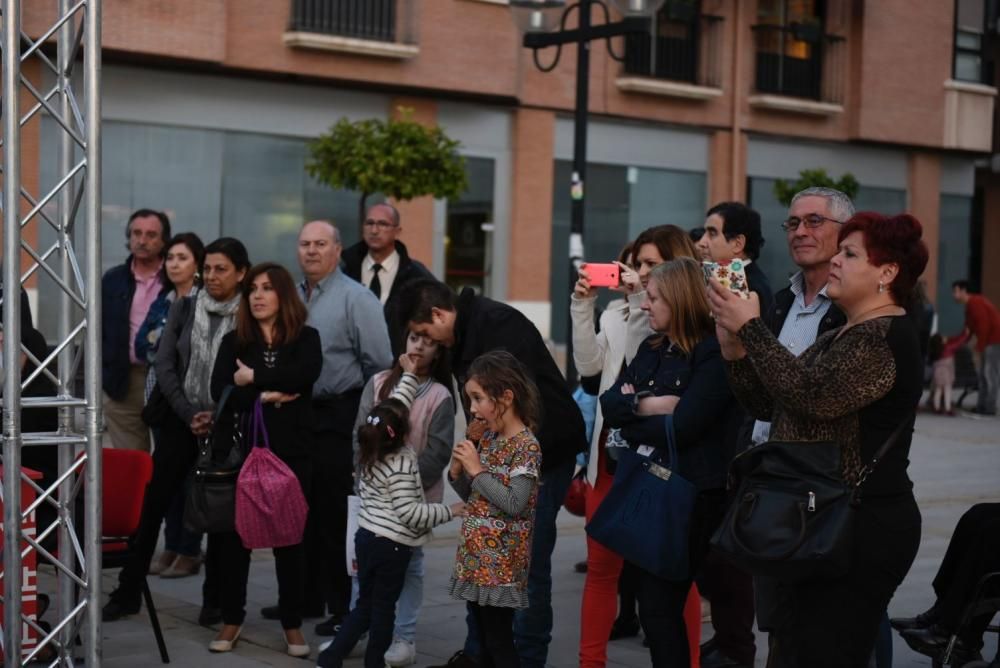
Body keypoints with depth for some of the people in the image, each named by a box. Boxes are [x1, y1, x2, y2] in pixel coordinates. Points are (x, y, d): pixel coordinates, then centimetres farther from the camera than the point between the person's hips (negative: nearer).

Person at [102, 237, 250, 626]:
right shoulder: (184, 309, 4)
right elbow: (164, 366, 1)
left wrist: (219, 418, -14)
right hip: (181, 421, 3)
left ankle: (214, 599, 17)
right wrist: (190, 414, -9)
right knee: (153, 503, 2)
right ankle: (129, 591, 11)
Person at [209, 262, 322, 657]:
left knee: (289, 537, 4)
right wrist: (267, 396, -14)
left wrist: (254, 378, -12)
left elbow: (306, 374, -17)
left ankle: (293, 624, 13)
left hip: (290, 451, -1)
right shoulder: (234, 341, 8)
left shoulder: (306, 338, 5)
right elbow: (219, 392, -5)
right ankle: (231, 619, 16)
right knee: (234, 535, 3)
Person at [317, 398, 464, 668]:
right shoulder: (403, 464, -20)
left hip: (366, 536, 7)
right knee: (384, 607, 7)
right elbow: (408, 513, -22)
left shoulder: (370, 450, 2)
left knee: (365, 605, 14)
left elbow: (397, 404, 14)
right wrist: (448, 511, -14)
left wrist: (411, 377, 20)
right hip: (392, 545, -7)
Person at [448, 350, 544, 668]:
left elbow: (515, 504, -22)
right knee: (485, 642, 12)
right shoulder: (487, 438, 10)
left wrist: (477, 470, -18)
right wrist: (457, 473, -2)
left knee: (499, 642, -4)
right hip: (477, 557, 8)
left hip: (500, 562, -8)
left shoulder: (526, 445, -14)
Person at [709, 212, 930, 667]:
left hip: (862, 530, -10)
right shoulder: (840, 338, 20)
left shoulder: (885, 339, -13)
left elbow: (811, 395, -27)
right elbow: (768, 404, 16)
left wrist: (751, 327, -19)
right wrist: (734, 347, 1)